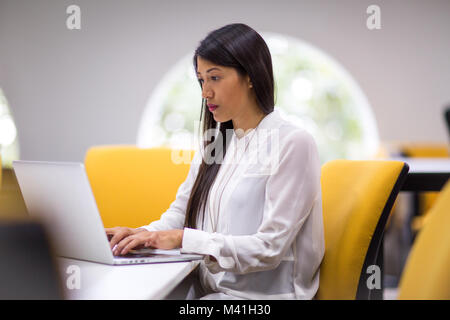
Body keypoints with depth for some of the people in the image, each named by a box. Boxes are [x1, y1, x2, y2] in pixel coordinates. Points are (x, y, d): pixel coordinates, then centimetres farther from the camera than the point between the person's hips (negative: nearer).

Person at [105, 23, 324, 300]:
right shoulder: (215, 141, 14)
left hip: (262, 294, -6)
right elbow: (181, 212, 16)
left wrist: (183, 239, -21)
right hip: (209, 288, 7)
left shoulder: (293, 143, -10)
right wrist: (144, 234, -6)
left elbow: (270, 248, -16)